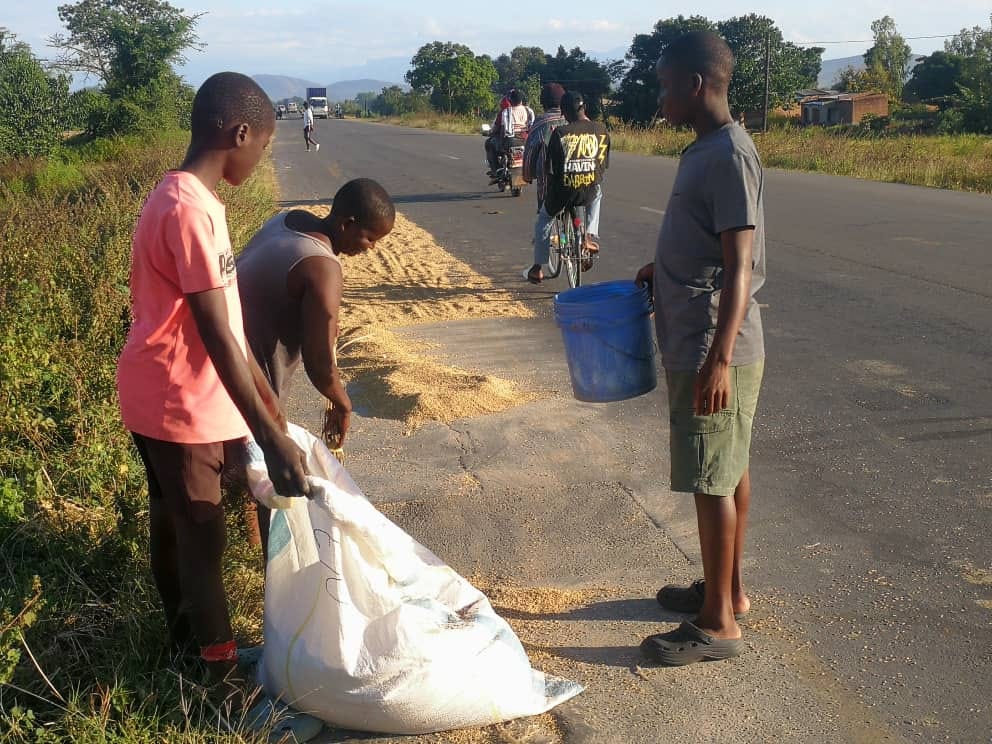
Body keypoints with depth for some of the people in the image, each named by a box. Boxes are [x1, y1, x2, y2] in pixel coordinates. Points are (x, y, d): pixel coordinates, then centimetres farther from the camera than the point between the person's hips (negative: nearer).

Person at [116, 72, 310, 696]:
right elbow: (216, 338, -28)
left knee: (175, 522, 21)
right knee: (202, 537, 3)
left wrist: (265, 393, 17)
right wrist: (273, 440, -26)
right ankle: (221, 667, 18)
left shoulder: (190, 200, 7)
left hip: (170, 396, 10)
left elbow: (225, 316, 12)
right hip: (178, 403, -10)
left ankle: (184, 634, 39)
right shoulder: (190, 211, -25)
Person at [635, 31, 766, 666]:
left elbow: (738, 266, -23)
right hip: (697, 345, 10)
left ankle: (718, 623, 11)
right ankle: (729, 590, 31)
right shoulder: (706, 149, 11)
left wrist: (718, 359, -26)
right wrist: (658, 269, 19)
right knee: (729, 471, 17)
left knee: (714, 481, -1)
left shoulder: (728, 155, -18)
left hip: (712, 352, -10)